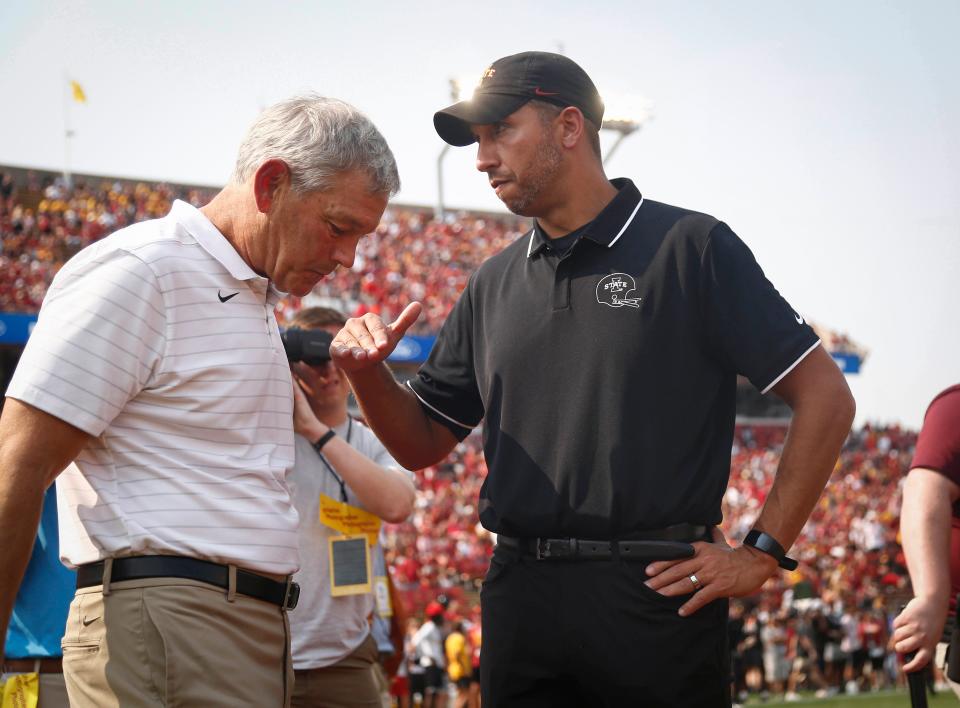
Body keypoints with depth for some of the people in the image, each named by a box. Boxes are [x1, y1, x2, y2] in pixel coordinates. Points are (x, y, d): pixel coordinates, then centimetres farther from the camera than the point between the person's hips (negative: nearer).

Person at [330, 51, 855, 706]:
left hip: (658, 594, -5)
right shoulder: (496, 283, 16)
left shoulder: (692, 247, -2)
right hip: (520, 598, 5)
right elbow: (422, 442, 19)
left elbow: (825, 396, -4)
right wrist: (366, 372, -2)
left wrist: (762, 553, -8)